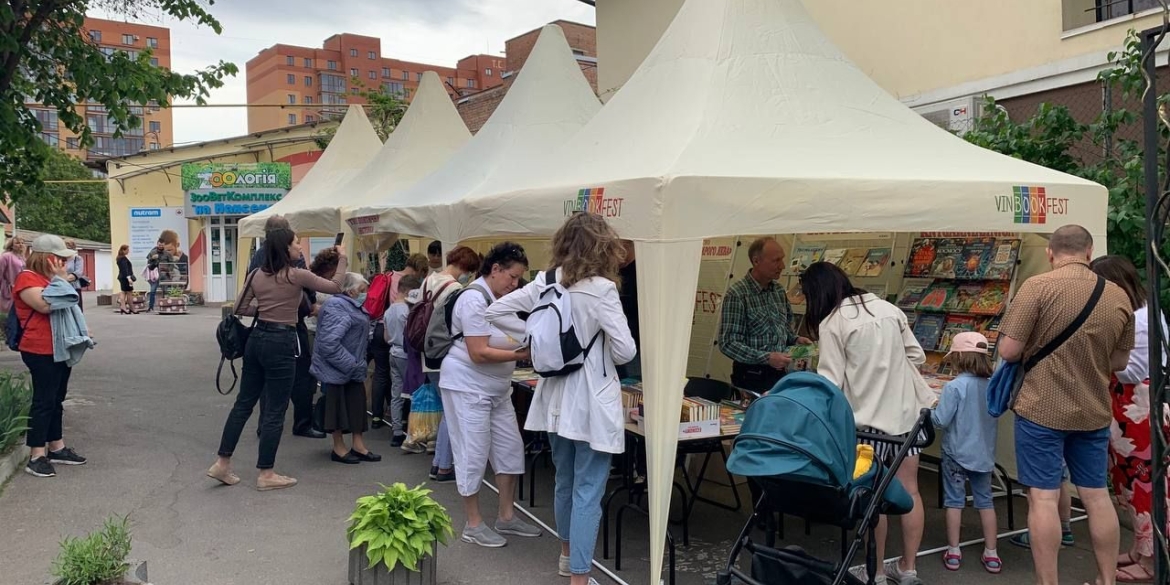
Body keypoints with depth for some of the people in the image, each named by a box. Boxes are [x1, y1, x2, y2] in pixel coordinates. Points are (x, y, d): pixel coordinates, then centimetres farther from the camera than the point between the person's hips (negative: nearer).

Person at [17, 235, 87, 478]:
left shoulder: (51, 278, 17)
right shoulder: (27, 278, -12)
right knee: (44, 401, -8)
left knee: (56, 401, 14)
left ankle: (56, 448, 23)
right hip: (41, 351, -9)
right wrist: (58, 278, -19)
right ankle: (36, 457, -3)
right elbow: (45, 305, -26)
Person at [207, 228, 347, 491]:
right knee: (275, 411, 2)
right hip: (281, 343, -7)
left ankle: (222, 464, 21)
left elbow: (240, 308, 11)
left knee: (243, 403, 16)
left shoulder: (256, 275, 7)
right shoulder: (297, 275, -10)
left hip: (257, 338, 7)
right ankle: (266, 474, 9)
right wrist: (343, 259, 11)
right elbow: (335, 287, -1)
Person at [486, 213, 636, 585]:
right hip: (592, 402, -6)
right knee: (587, 493, 1)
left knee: (565, 482, 23)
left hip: (557, 397, 7)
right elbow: (626, 351, -17)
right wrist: (601, 355, 4)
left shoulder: (546, 283, 1)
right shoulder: (601, 289, -16)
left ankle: (568, 555, 43)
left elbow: (495, 311, 6)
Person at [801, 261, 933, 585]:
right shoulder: (888, 308, 7)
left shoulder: (831, 323, -10)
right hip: (906, 410, 6)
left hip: (869, 416, -5)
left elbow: (829, 381, -12)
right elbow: (917, 355, 10)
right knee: (909, 490, 11)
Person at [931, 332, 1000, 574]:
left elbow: (941, 420, -19)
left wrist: (928, 411, 0)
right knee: (985, 500, 14)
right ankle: (991, 554, 19)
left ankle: (953, 553, 14)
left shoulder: (954, 387, -19)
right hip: (984, 453, 5)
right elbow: (993, 414, 14)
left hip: (957, 453, -4)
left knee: (954, 501, 7)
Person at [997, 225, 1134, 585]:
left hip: (1041, 409, -5)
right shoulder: (1119, 297, 2)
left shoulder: (1038, 287, -14)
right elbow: (1119, 363, 11)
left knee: (1043, 497, 1)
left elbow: (1008, 351, -15)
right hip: (1094, 412, 5)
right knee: (1097, 495, 16)